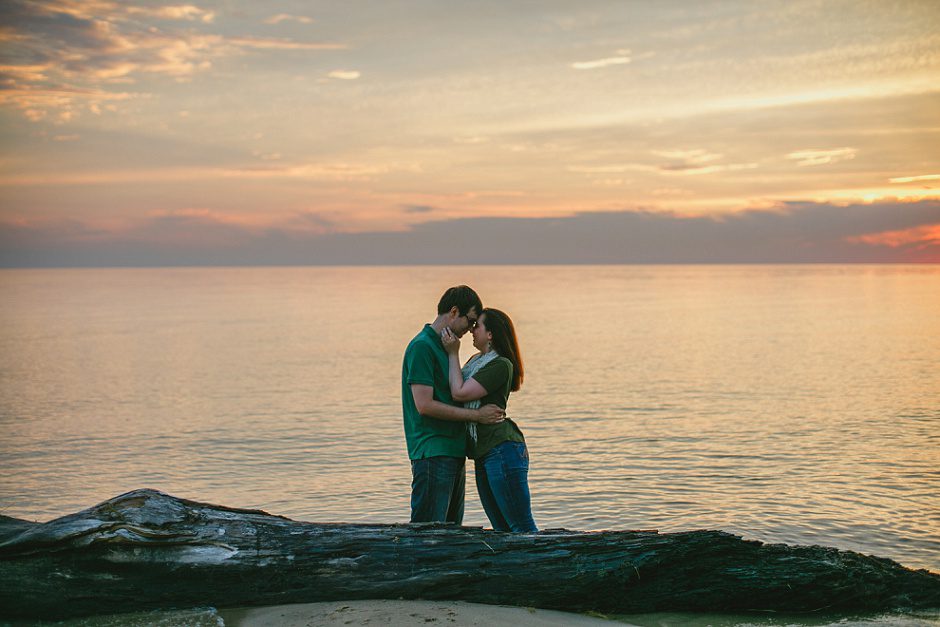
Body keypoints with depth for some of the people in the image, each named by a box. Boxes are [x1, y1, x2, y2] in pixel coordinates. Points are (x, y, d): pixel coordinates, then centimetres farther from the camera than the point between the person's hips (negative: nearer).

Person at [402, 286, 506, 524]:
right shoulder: (422, 347, -12)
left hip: (453, 452, 10)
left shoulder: (444, 346, 18)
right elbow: (424, 405, -19)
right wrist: (476, 415, -14)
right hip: (432, 453, -10)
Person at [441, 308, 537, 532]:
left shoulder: (501, 365, -11)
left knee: (522, 527, -8)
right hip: (483, 455, 10)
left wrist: (453, 353, -8)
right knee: (502, 529, 12)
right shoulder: (476, 361, 18)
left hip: (502, 450, -10)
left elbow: (459, 393, -16)